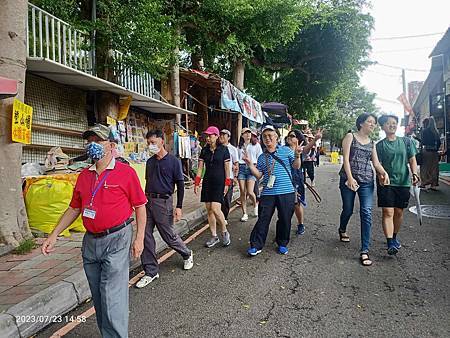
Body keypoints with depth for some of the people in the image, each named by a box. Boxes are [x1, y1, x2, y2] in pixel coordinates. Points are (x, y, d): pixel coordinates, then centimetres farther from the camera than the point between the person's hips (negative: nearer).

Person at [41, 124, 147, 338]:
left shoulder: (126, 172, -7)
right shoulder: (84, 176, 9)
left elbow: (139, 206, -5)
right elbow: (74, 209, 17)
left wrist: (139, 238, -9)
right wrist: (54, 235, 11)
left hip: (116, 240, -6)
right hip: (90, 242, 6)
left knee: (112, 297, -5)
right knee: (98, 298, 16)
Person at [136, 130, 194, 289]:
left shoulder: (173, 161, -6)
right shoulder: (150, 162, 11)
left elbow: (180, 185, -7)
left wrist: (179, 207, -12)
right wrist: (145, 199, 18)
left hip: (163, 202, -6)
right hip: (148, 201, 6)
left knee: (169, 235, 4)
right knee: (146, 236, 3)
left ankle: (187, 255, 33)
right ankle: (151, 272, 16)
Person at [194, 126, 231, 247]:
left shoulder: (223, 149, -3)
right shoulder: (204, 150, 8)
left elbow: (227, 168, -2)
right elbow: (200, 168, 8)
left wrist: (227, 184, -6)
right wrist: (196, 183, 3)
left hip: (219, 182, -5)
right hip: (207, 182, 5)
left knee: (215, 208, -15)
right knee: (209, 210, 5)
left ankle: (225, 232, 7)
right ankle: (214, 236, 16)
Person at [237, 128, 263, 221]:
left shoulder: (256, 145, 10)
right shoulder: (240, 146, 16)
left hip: (252, 168, -2)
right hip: (241, 168, 3)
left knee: (250, 192, -12)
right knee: (242, 192, -2)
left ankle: (255, 205, 21)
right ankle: (244, 213, 6)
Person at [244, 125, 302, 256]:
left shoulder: (286, 151, 6)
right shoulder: (262, 157, 12)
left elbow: (296, 166, 5)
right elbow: (258, 175, 7)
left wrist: (297, 156, -13)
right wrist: (250, 163, -5)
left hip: (286, 192, -1)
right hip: (268, 193, 1)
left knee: (285, 219, 8)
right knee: (263, 219, 0)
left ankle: (282, 244, 26)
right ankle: (256, 245, 7)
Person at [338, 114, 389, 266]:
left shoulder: (372, 143, 15)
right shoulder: (350, 137, 1)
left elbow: (376, 162, 10)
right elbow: (346, 158, -8)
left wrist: (384, 173, -10)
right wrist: (350, 178, -18)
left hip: (367, 181, 3)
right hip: (349, 179, -3)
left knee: (367, 212, -9)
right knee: (348, 209, 9)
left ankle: (364, 251, -6)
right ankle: (342, 230, 44)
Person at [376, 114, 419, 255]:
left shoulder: (406, 141, 9)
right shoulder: (380, 145, 3)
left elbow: (412, 160, 8)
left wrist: (414, 173, -8)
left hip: (403, 182, 3)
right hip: (386, 183, -2)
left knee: (399, 212, 10)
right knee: (388, 212, -10)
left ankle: (394, 237, 31)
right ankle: (390, 243, -11)